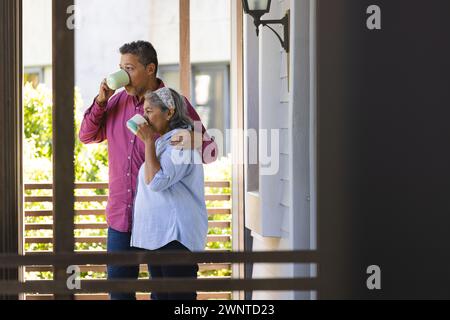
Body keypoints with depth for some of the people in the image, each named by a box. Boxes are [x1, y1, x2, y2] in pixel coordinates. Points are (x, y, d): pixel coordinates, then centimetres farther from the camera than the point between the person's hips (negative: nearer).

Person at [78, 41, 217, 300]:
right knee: (119, 288, 10)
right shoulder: (118, 101, 7)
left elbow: (211, 151, -6)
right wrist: (101, 101, -3)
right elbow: (87, 136, 12)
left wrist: (194, 140, -30)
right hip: (121, 215, 5)